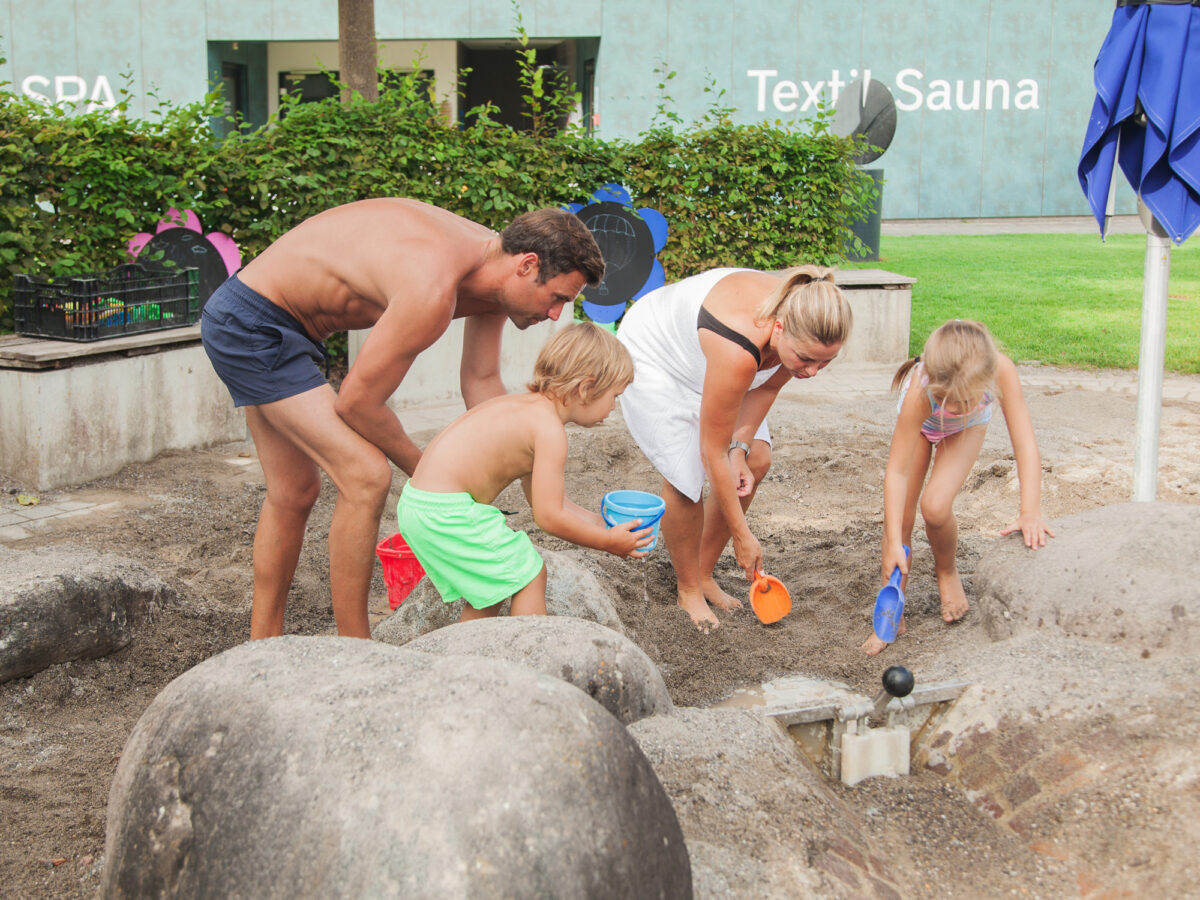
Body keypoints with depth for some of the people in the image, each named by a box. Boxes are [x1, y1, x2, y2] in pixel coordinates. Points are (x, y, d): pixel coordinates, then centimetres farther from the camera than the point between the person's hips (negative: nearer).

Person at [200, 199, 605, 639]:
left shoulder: (496, 262, -3)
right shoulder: (433, 291, -31)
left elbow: (481, 381, 9)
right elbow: (356, 403, -21)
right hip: (250, 326, -10)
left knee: (293, 494, 18)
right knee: (366, 475, -14)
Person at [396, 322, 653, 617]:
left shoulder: (526, 406, 15)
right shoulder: (549, 430, -15)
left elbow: (543, 495, 21)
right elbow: (548, 516, -15)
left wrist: (597, 521, 21)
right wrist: (609, 541, -4)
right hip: (446, 513, -10)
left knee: (488, 586, 23)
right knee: (529, 574, 1)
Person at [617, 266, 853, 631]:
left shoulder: (803, 325, -25)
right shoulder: (738, 350, -45)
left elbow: (767, 387, -3)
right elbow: (713, 453, -33)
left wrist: (740, 448, -16)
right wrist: (742, 536, -24)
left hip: (698, 353, 7)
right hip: (652, 354, -7)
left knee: (756, 460, 0)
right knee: (685, 475, -15)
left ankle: (703, 574, 16)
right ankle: (687, 589, 8)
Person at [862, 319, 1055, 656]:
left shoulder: (1001, 370, -42)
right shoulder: (919, 393, -43)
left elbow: (1025, 444, -36)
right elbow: (897, 471, -35)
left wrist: (1030, 513, -43)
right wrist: (894, 543, -37)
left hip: (968, 428, 0)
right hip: (919, 423, 0)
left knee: (935, 506, -21)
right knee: (898, 513, -5)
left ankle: (947, 572, 12)